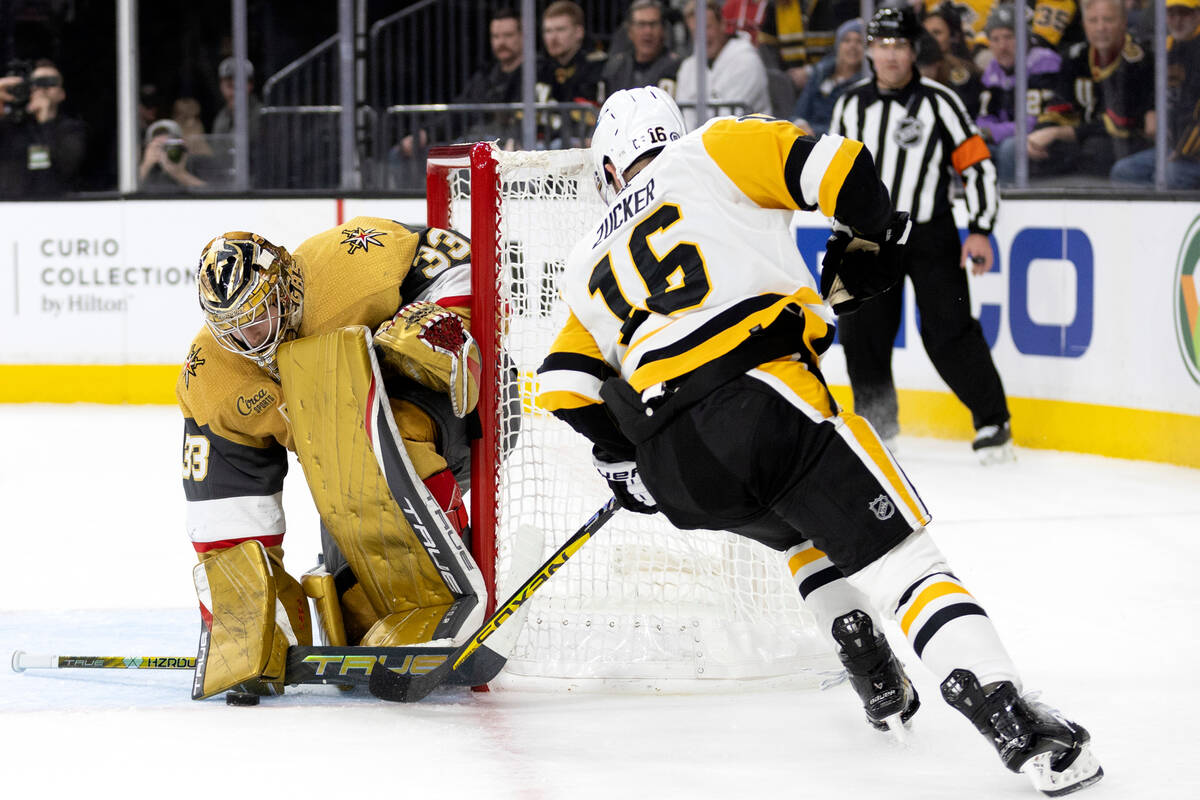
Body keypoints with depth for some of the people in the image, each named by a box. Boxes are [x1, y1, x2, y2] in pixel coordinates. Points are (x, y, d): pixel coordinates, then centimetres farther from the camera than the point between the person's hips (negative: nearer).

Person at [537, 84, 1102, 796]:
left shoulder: (590, 262, 29)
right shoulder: (713, 149, 16)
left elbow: (564, 386, 23)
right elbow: (841, 169, 2)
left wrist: (624, 455, 33)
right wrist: (867, 244, 18)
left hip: (675, 470, 5)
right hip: (763, 400, -5)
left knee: (806, 529, 35)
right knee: (898, 549, -4)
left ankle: (877, 681, 28)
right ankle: (1016, 724, -19)